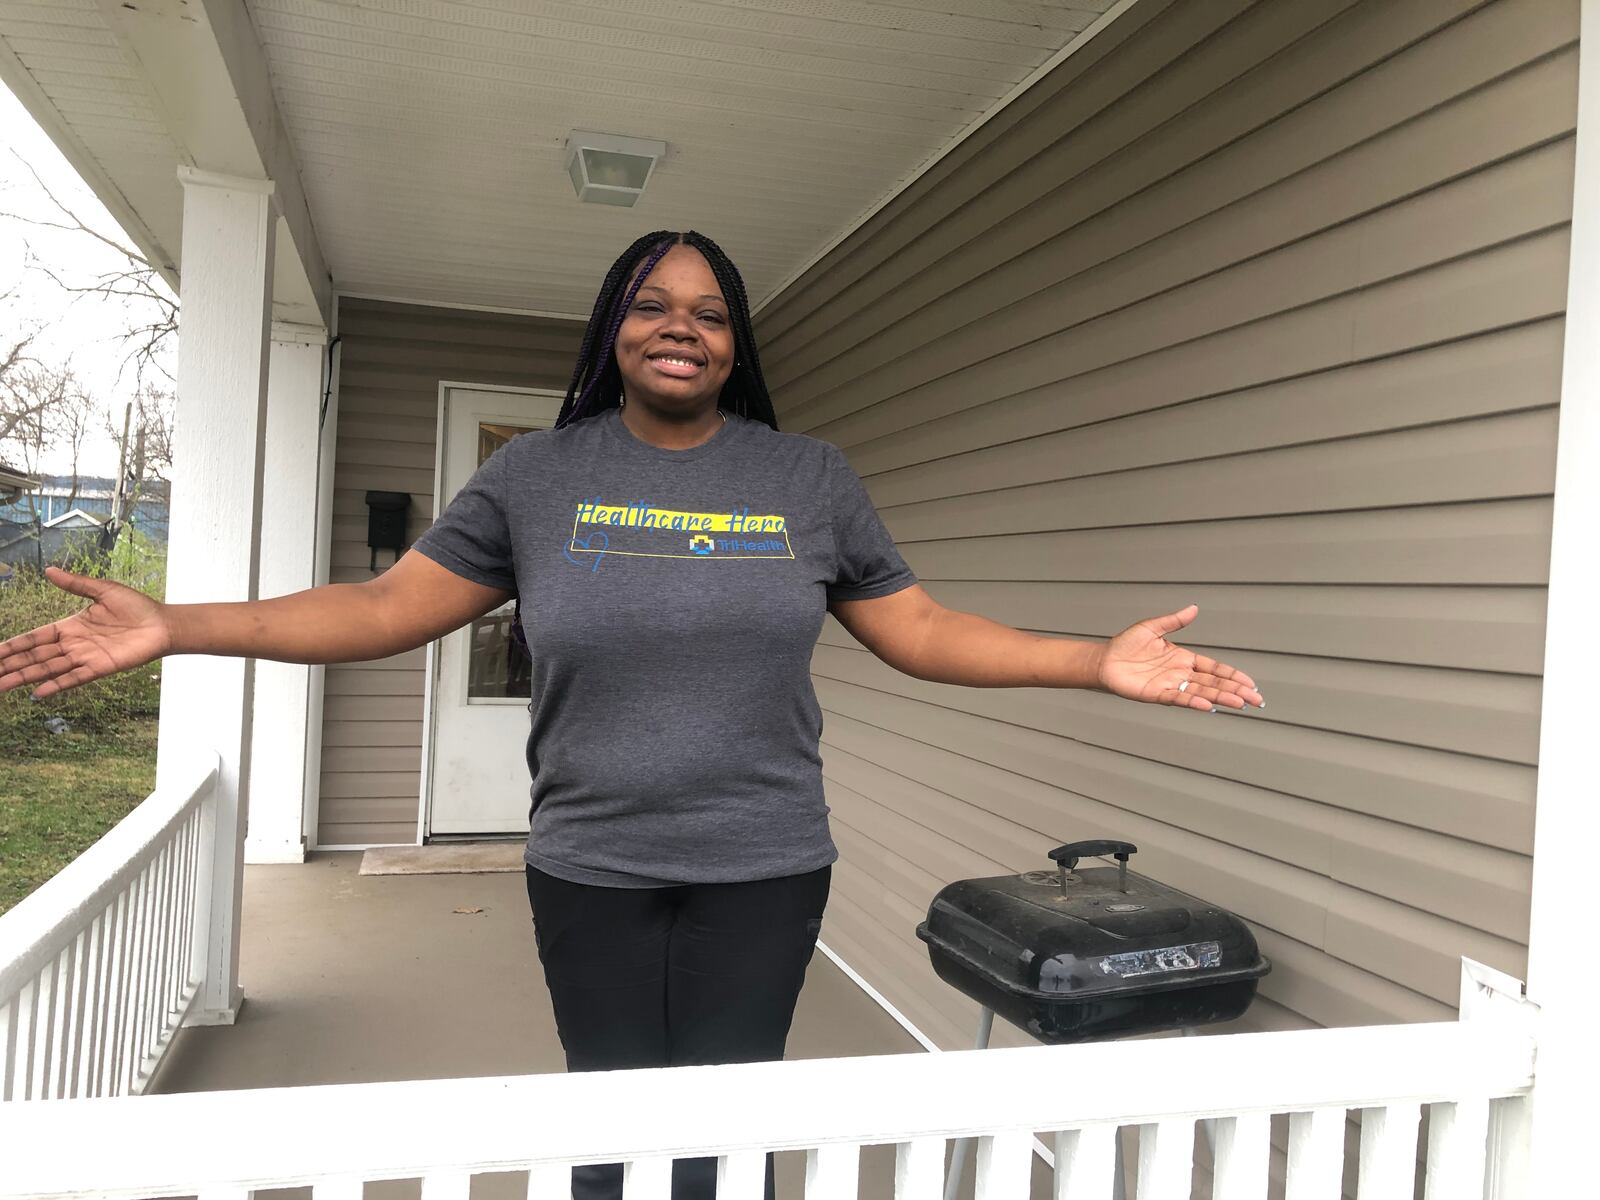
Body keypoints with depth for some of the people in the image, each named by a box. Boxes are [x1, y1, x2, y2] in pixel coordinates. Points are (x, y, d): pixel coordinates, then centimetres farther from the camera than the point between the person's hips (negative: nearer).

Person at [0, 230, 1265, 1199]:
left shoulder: (812, 478, 2)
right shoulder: (537, 473, 1)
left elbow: (922, 631, 3)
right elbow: (387, 607, 0)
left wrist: (1103, 661, -4)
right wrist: (173, 626, -8)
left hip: (763, 872, 0)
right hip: (590, 873, 1)